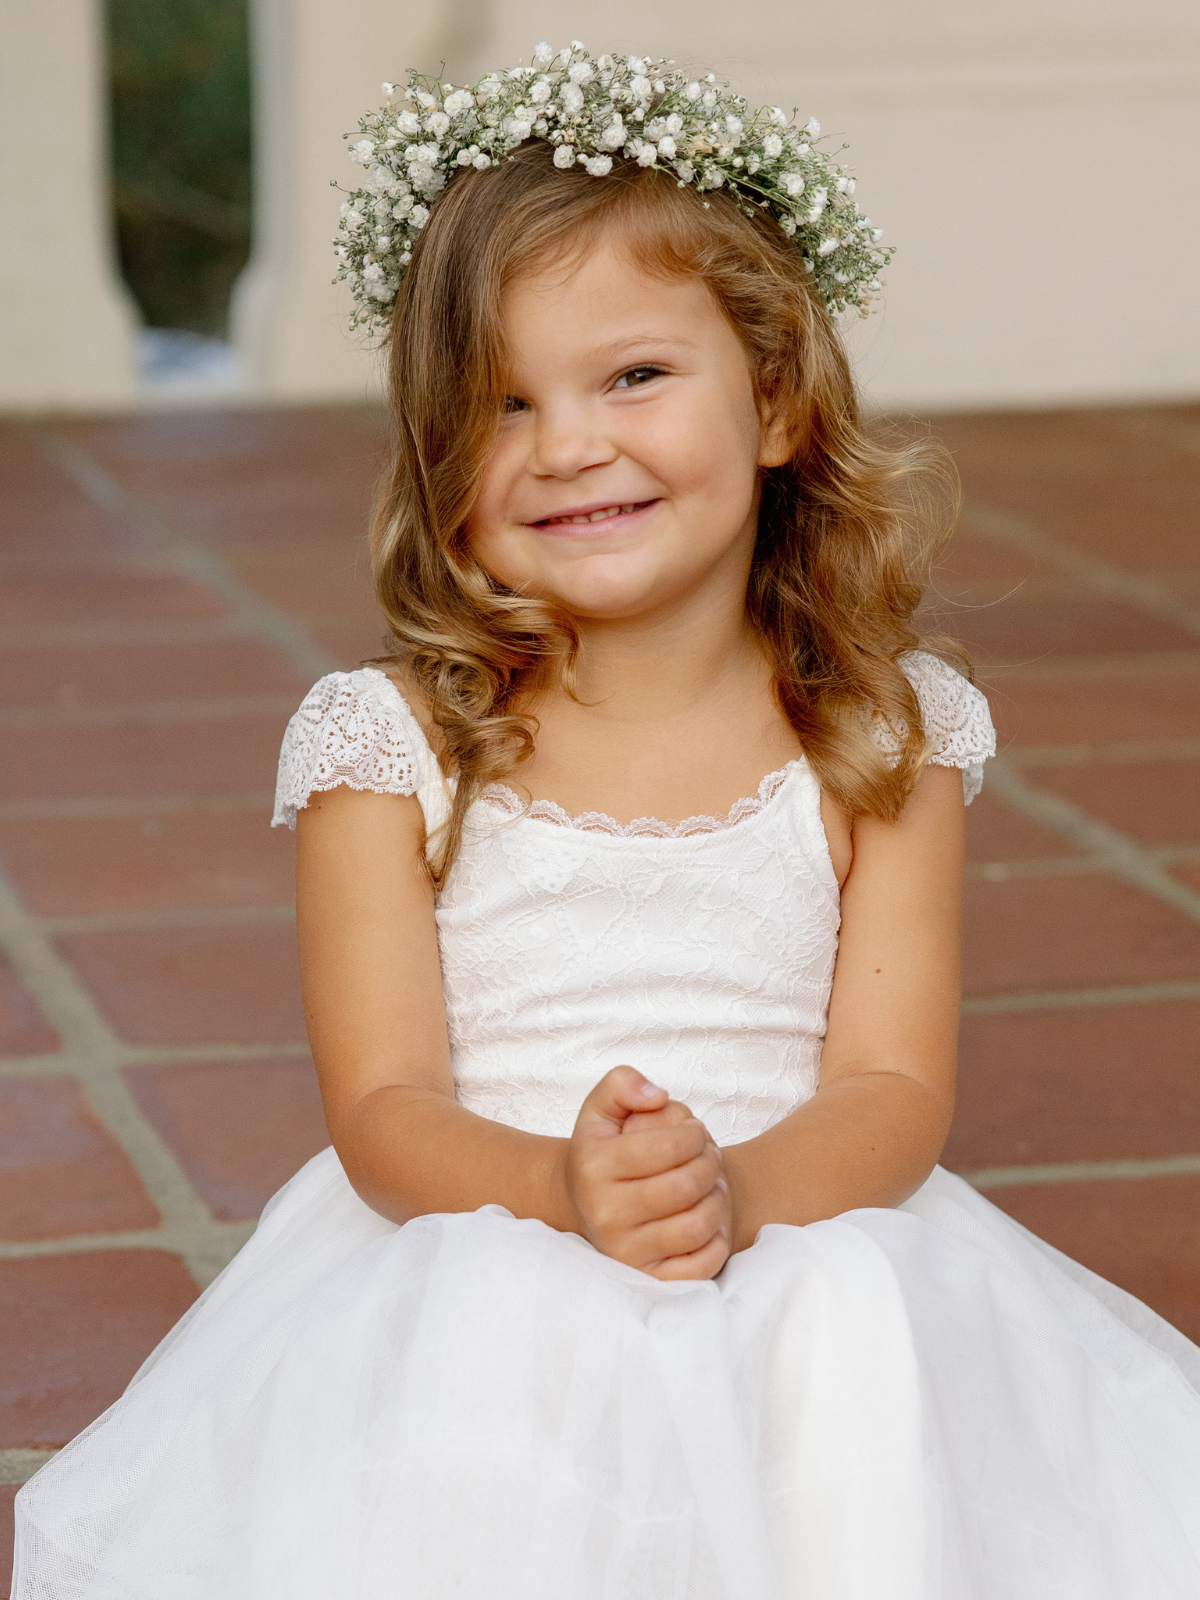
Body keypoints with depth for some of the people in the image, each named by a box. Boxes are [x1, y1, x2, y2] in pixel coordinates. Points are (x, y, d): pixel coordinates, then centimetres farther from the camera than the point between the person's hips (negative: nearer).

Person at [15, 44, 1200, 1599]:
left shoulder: (881, 736, 5)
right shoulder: (391, 746, 1)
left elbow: (894, 1091, -3)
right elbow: (382, 1115, -6)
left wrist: (732, 1193, -25)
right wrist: (570, 1190, -28)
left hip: (814, 1277, 2)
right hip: (470, 1319, -2)